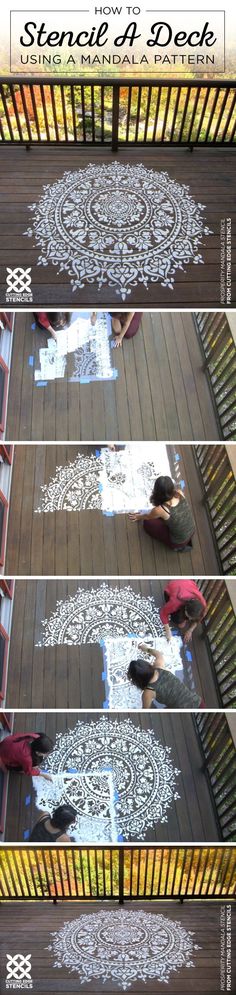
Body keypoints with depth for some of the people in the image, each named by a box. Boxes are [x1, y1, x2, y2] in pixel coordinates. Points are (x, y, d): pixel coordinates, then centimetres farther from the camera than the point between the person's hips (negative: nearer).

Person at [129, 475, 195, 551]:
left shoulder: (160, 510, -30)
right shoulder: (180, 493, -19)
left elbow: (148, 517, -4)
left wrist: (138, 517, 20)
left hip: (179, 542, -5)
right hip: (192, 531, 5)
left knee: (147, 523, 7)